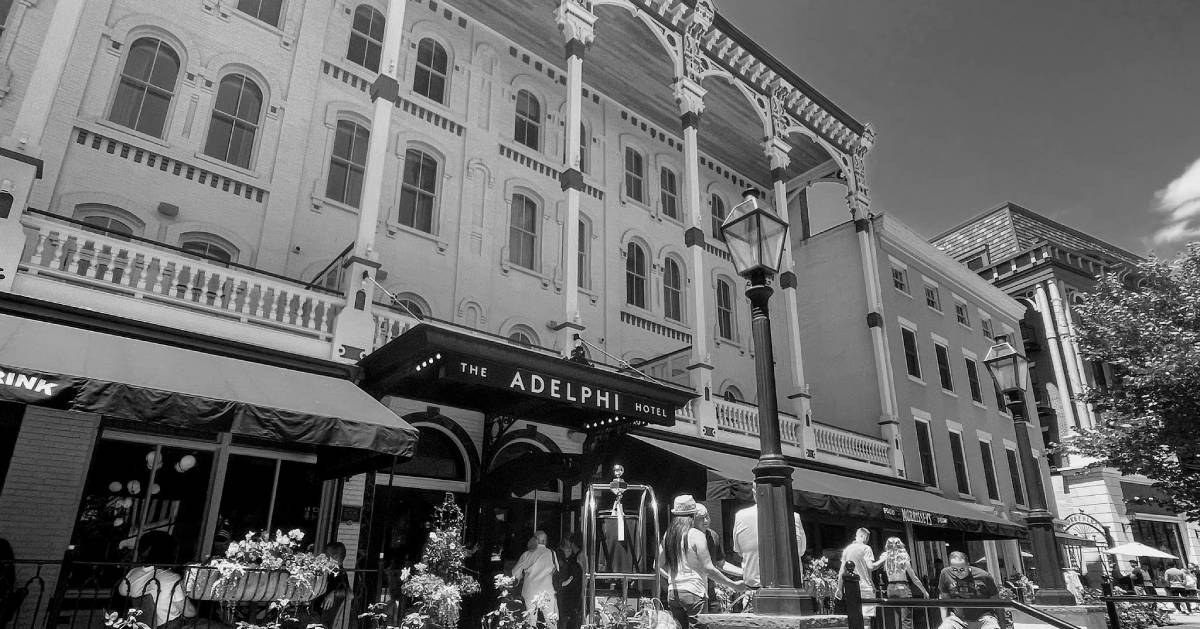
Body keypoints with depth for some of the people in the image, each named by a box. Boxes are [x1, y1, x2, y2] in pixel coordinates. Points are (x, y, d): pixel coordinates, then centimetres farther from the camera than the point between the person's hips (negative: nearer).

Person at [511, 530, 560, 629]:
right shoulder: (551, 553, -1)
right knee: (551, 621, 6)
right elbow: (557, 571, 4)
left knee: (530, 621, 10)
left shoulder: (526, 554, 3)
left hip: (529, 590, 2)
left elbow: (515, 572, 7)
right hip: (547, 590, -1)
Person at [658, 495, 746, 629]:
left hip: (673, 593, 5)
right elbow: (709, 569, -12)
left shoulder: (667, 535, 6)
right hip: (693, 592, -5)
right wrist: (733, 585, -4)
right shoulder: (696, 535, -10)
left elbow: (658, 565, 11)